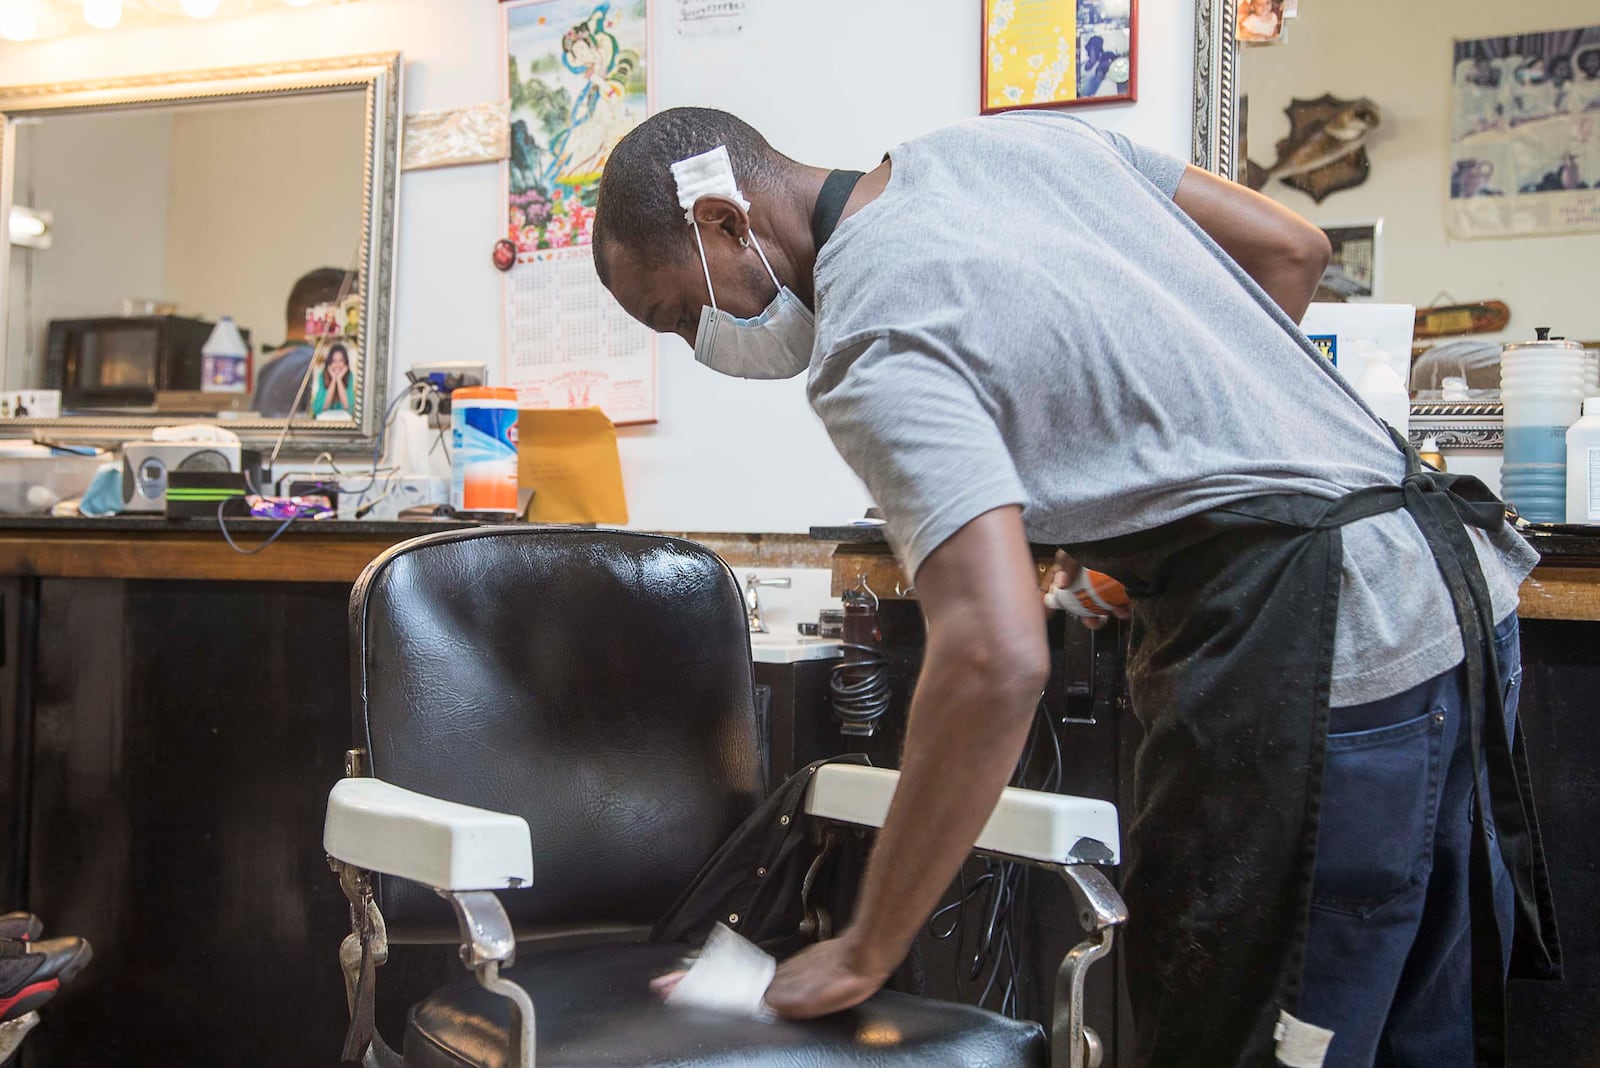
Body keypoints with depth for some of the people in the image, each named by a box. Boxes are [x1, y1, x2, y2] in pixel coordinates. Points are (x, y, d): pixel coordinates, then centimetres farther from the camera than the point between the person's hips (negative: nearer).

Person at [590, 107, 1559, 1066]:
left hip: (1318, 658, -10)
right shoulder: (1019, 138, 11)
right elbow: (1292, 247, 16)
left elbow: (1000, 660, -27)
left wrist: (863, 956, -16)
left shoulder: (874, 348, -15)